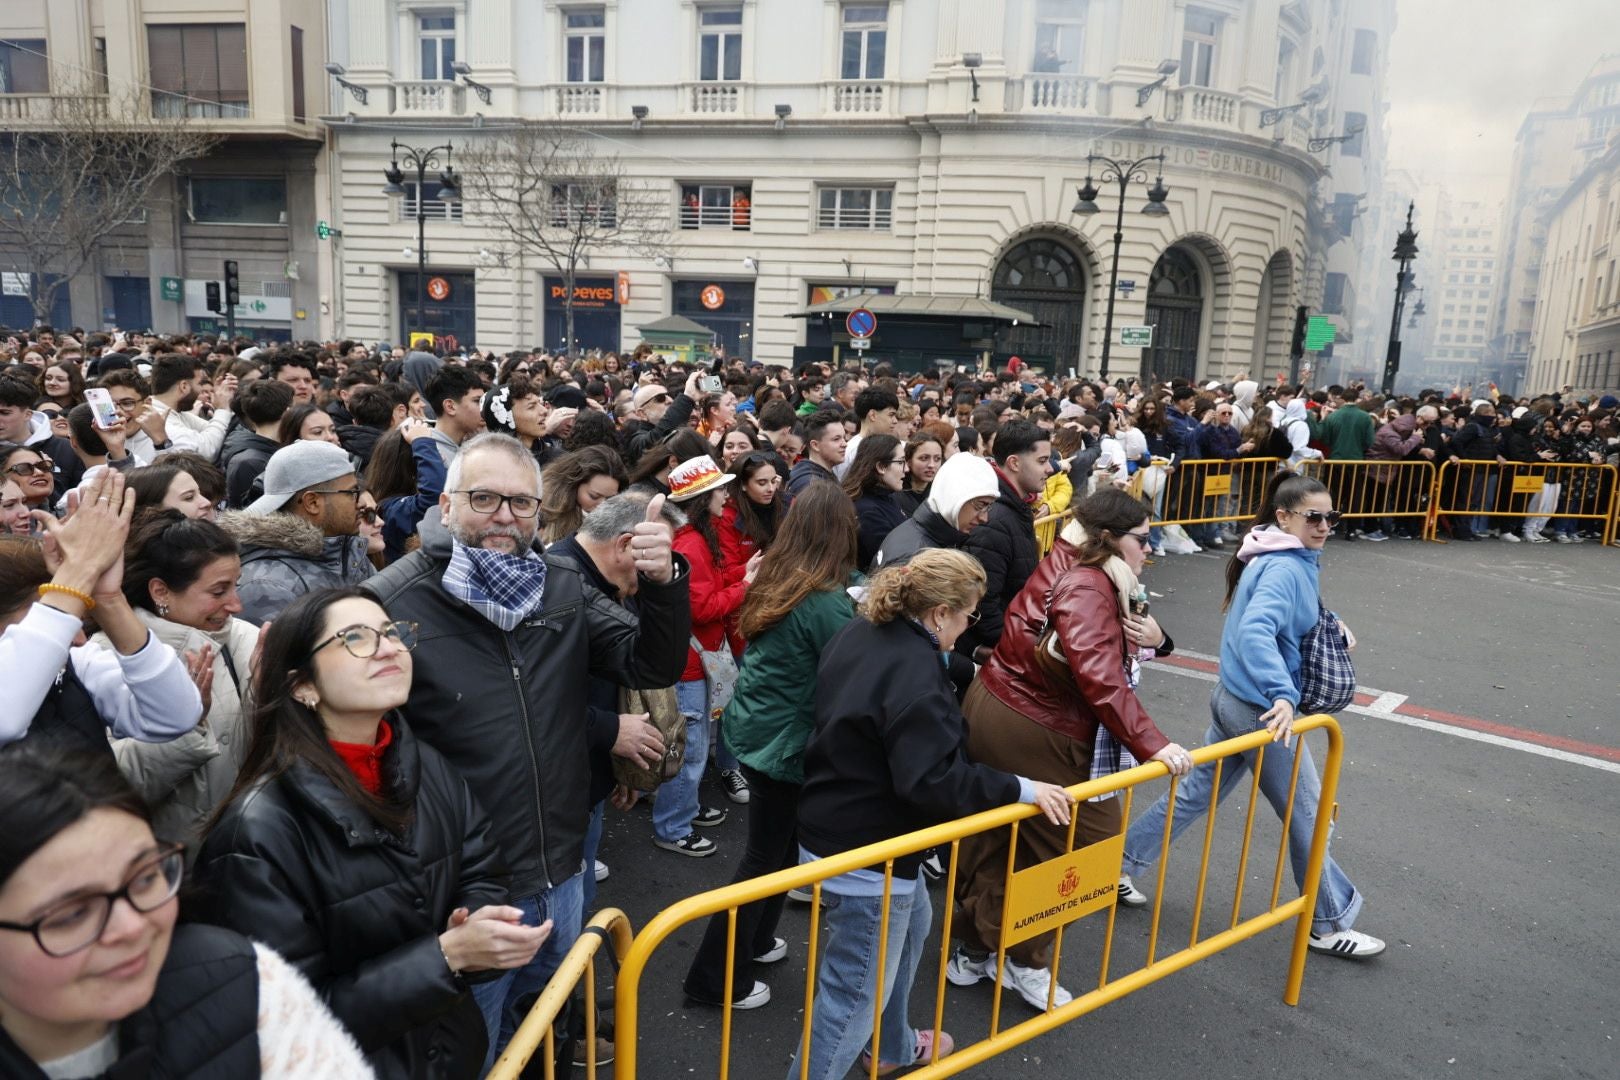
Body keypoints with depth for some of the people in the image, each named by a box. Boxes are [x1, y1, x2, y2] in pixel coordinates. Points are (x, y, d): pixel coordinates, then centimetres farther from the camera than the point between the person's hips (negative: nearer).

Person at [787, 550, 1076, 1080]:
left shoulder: (859, 633, 1)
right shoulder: (916, 673, -28)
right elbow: (934, 779, -30)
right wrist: (1018, 790, -22)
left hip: (835, 825, 11)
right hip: (863, 853, -11)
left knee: (913, 920, 31)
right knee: (855, 992, 4)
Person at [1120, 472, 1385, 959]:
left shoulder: (1283, 560, 8)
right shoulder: (1285, 568, -22)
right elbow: (1255, 631, -37)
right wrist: (1282, 695, -45)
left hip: (1235, 699, 10)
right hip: (1263, 711, -10)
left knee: (1197, 791, 19)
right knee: (1307, 816, 7)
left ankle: (1122, 861, 27)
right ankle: (1329, 924, 25)